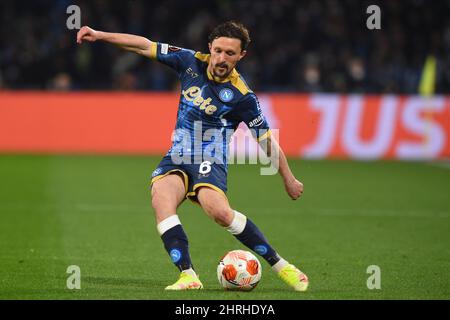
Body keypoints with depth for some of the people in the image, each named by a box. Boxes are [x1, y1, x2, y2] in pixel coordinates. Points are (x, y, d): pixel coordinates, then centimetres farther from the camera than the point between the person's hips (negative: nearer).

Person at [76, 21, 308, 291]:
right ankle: (188, 276, -35)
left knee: (219, 210, -33)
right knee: (161, 198, -29)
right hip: (177, 158, 4)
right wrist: (100, 35, 4)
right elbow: (146, 46, 7)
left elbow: (268, 142, 0)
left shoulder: (242, 95, -8)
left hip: (210, 162, -4)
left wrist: (290, 180, 5)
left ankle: (280, 265, -17)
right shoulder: (192, 62, 2)